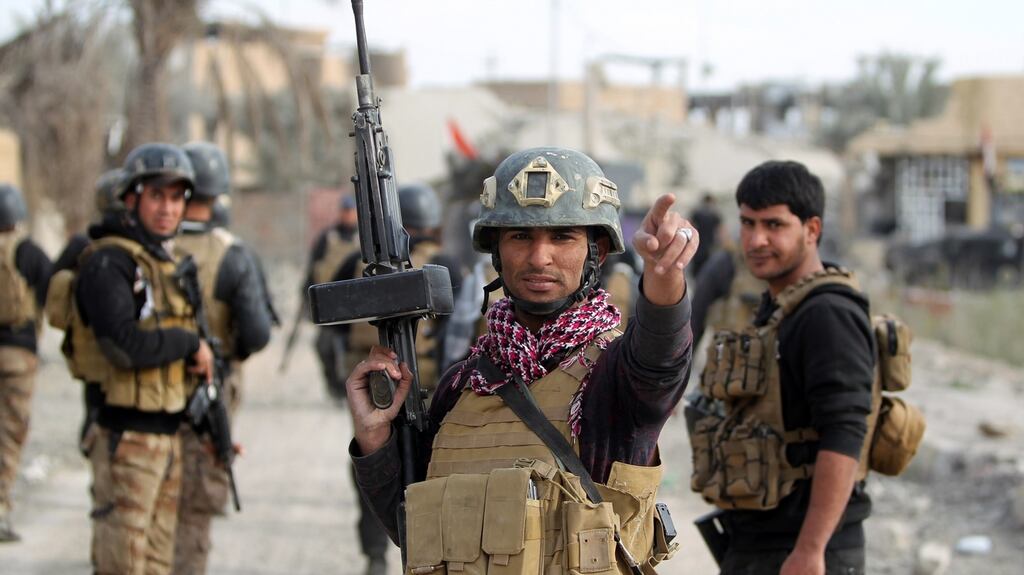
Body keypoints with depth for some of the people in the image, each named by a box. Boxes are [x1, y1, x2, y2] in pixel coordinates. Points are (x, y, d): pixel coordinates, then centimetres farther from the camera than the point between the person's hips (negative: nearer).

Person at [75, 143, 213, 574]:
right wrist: (189, 342, -12)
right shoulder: (107, 263, -12)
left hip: (168, 437, 9)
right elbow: (125, 345, -26)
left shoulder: (171, 262, 16)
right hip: (127, 439, -9)